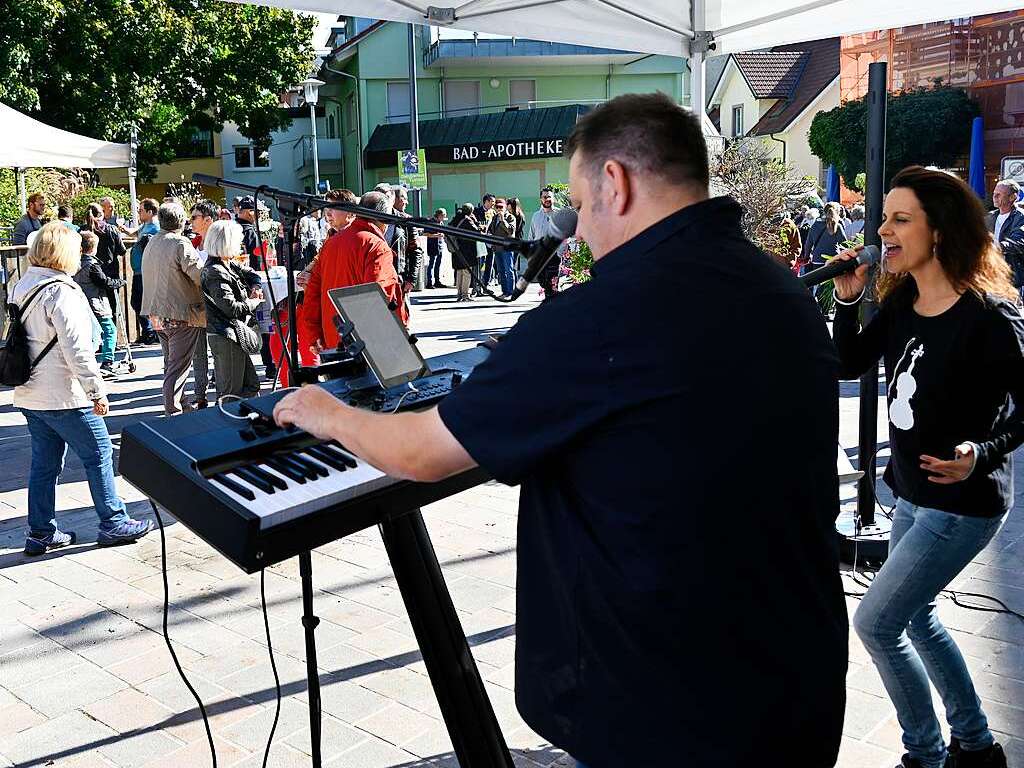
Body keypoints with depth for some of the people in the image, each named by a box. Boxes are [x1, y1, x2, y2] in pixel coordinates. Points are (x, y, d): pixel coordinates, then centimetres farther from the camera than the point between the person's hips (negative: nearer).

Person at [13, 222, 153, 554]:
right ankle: (113, 524, 10)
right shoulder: (61, 291, -17)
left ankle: (41, 533, 20)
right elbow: (76, 349, -21)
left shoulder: (21, 287, 11)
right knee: (99, 455, 3)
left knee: (44, 462, 14)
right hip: (63, 397, -9)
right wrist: (97, 391, -16)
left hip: (30, 396, 9)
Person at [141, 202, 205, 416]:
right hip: (181, 314, -8)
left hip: (157, 313, 8)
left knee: (170, 362, 20)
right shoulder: (181, 244, -16)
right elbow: (200, 276, -18)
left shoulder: (151, 244, 11)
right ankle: (174, 410, -1)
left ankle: (175, 403, 30)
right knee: (179, 365, -2)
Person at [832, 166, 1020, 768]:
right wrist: (847, 299, -7)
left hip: (963, 501, -8)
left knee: (876, 622, -5)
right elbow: (850, 364, 5)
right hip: (914, 493, 8)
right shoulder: (901, 301, -1)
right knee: (916, 616, 22)